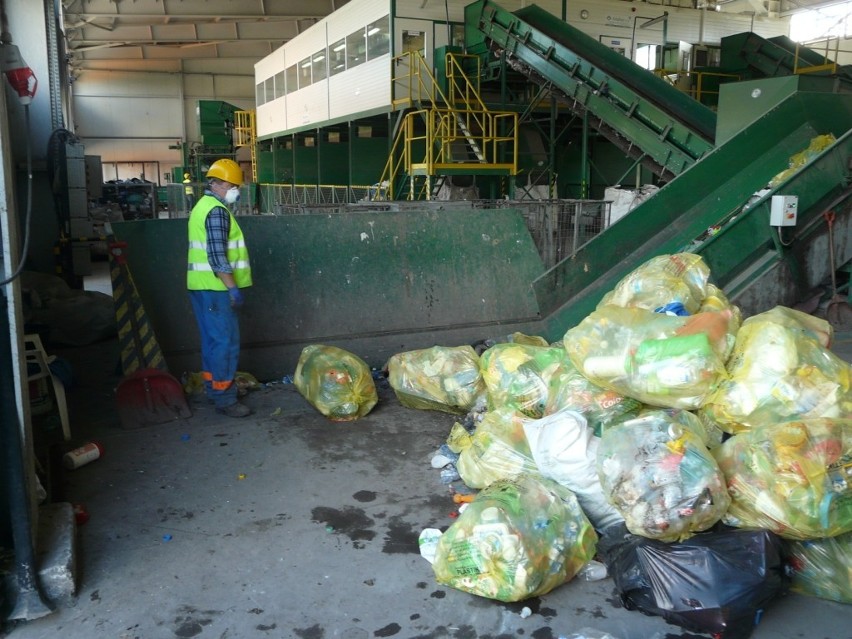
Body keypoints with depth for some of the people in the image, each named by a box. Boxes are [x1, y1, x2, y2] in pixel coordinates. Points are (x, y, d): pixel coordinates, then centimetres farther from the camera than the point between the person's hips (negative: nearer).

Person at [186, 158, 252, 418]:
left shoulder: (203, 206, 18)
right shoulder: (217, 211, -15)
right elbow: (217, 257, -22)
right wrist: (233, 287, -21)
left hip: (201, 286, 11)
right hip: (215, 287, -11)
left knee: (212, 340, 17)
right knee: (226, 342, -7)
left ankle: (212, 387, 26)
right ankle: (224, 399, -3)